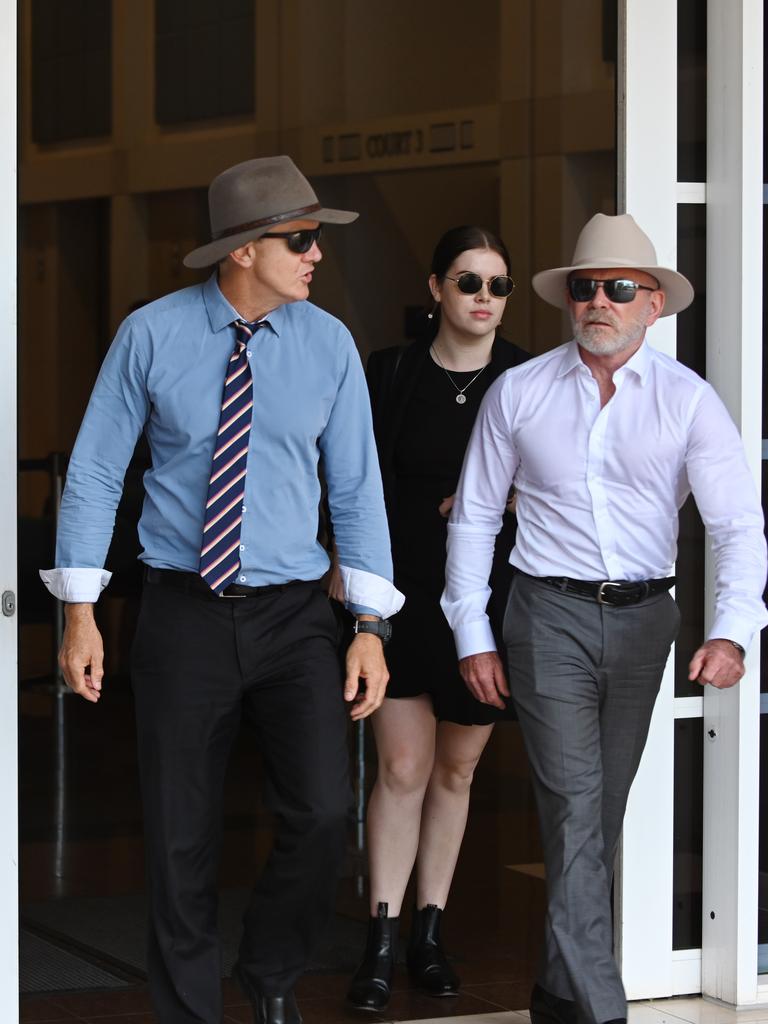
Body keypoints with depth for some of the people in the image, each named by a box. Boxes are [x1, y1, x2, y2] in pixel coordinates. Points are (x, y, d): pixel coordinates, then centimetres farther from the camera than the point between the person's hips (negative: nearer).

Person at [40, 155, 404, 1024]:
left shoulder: (328, 344, -1)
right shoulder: (152, 334, -5)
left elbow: (356, 488, 3)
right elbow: (95, 471, 0)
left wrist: (370, 628, -2)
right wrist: (79, 613, -4)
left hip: (293, 617, 1)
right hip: (183, 613, -1)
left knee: (322, 814, -13)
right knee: (179, 839, 6)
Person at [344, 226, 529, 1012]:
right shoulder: (391, 374, 0)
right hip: (404, 594, -1)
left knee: (456, 770, 10)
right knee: (403, 767, -7)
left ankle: (429, 932, 21)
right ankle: (381, 944, -2)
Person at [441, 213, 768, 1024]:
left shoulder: (687, 401, -3)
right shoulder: (518, 393, 0)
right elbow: (473, 516, 7)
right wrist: (472, 637, 2)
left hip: (643, 619, 2)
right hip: (551, 615, -2)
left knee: (602, 815, 12)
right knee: (575, 812, -9)